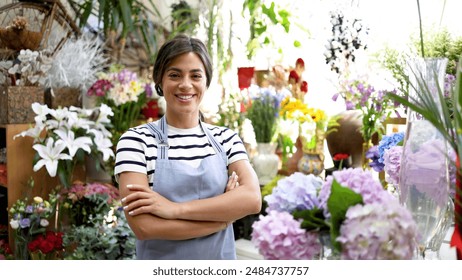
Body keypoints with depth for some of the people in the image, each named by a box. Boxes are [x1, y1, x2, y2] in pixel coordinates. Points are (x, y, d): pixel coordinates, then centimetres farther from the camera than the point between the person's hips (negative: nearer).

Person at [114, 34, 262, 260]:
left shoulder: (226, 139, -2)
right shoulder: (136, 140, -11)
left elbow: (252, 199, -16)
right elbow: (143, 226, -20)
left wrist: (175, 208, -23)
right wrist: (224, 214, -16)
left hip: (220, 262, 3)